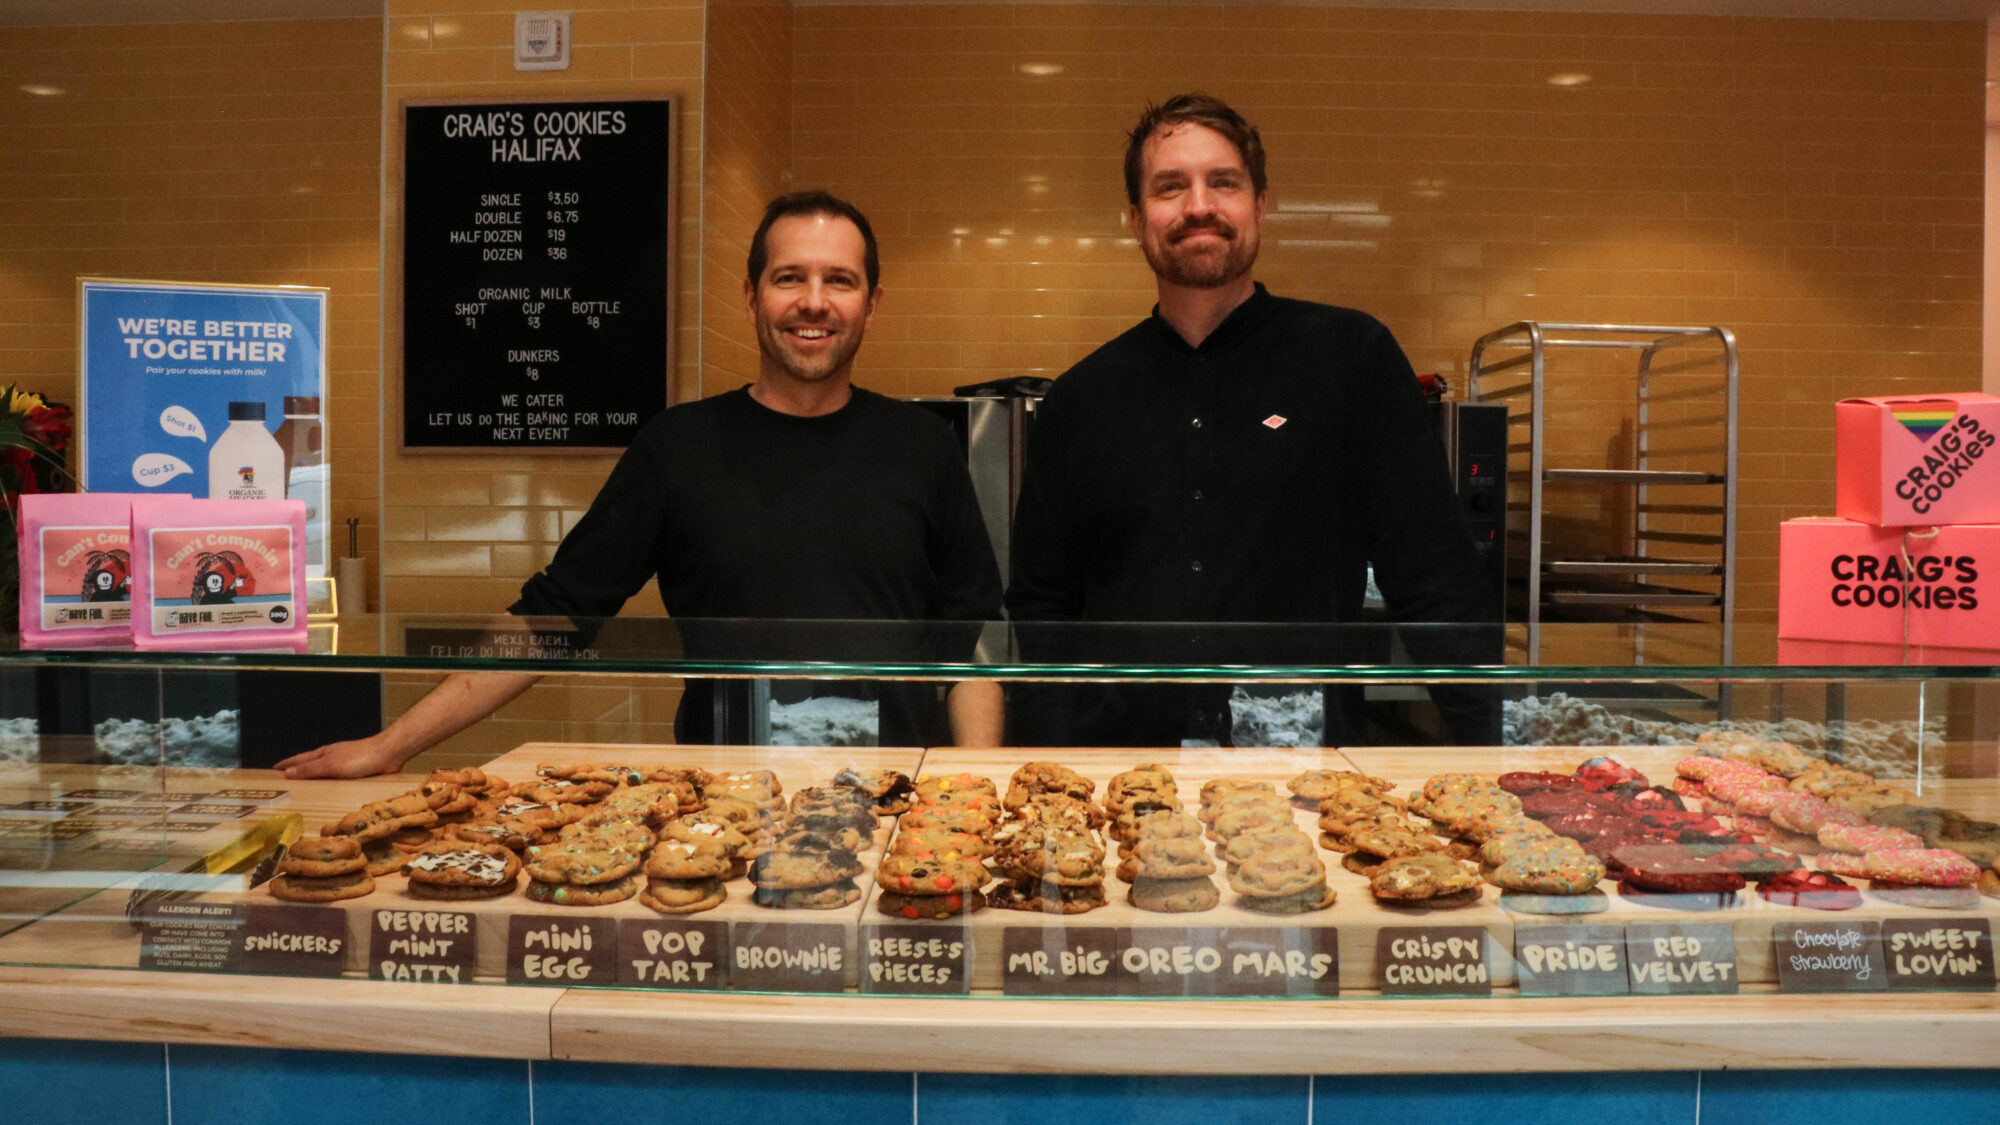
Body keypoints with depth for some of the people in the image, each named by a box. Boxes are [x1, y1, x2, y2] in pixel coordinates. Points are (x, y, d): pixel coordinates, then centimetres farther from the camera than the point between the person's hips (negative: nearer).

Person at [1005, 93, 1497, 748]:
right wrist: (1053, 770, 0)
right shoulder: (1080, 400, 10)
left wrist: (1495, 754, -5)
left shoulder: (1353, 357, 3)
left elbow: (1437, 584, 3)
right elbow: (1040, 607, 13)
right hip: (1118, 762, 2)